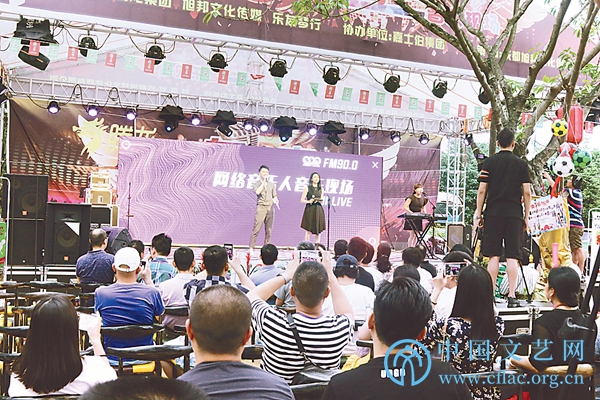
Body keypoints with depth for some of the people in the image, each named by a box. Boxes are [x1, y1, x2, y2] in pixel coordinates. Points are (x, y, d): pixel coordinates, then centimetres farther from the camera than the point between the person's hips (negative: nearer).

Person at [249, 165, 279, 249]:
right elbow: (257, 192, -16)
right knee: (256, 229, -9)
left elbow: (274, 196, 17)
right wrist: (263, 182, -10)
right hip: (261, 207, -4)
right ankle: (251, 248, -5)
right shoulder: (257, 184, 5)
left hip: (270, 208, 4)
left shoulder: (271, 184, 16)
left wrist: (276, 201, -5)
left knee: (269, 230, 4)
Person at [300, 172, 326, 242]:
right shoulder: (307, 187, 2)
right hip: (310, 210, -4)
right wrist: (309, 201, -18)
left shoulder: (321, 189, 14)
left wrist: (320, 201, -4)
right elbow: (302, 200, 0)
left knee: (318, 231, 2)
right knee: (309, 231, -6)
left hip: (318, 210, 4)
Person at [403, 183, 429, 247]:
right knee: (412, 235, -11)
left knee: (416, 235, 5)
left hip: (418, 218, 6)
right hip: (411, 218, -6)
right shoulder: (411, 198, -7)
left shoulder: (423, 198, 10)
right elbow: (405, 207, -11)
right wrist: (412, 213, -22)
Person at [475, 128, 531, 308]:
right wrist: (527, 216, 10)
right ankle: (512, 296, 0)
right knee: (512, 256, 1)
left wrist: (478, 213, 6)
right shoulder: (521, 164, 4)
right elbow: (527, 192, 2)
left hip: (493, 213, 0)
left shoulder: (489, 162, 2)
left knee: (494, 255, 2)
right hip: (514, 214, 0)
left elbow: (482, 190, 0)